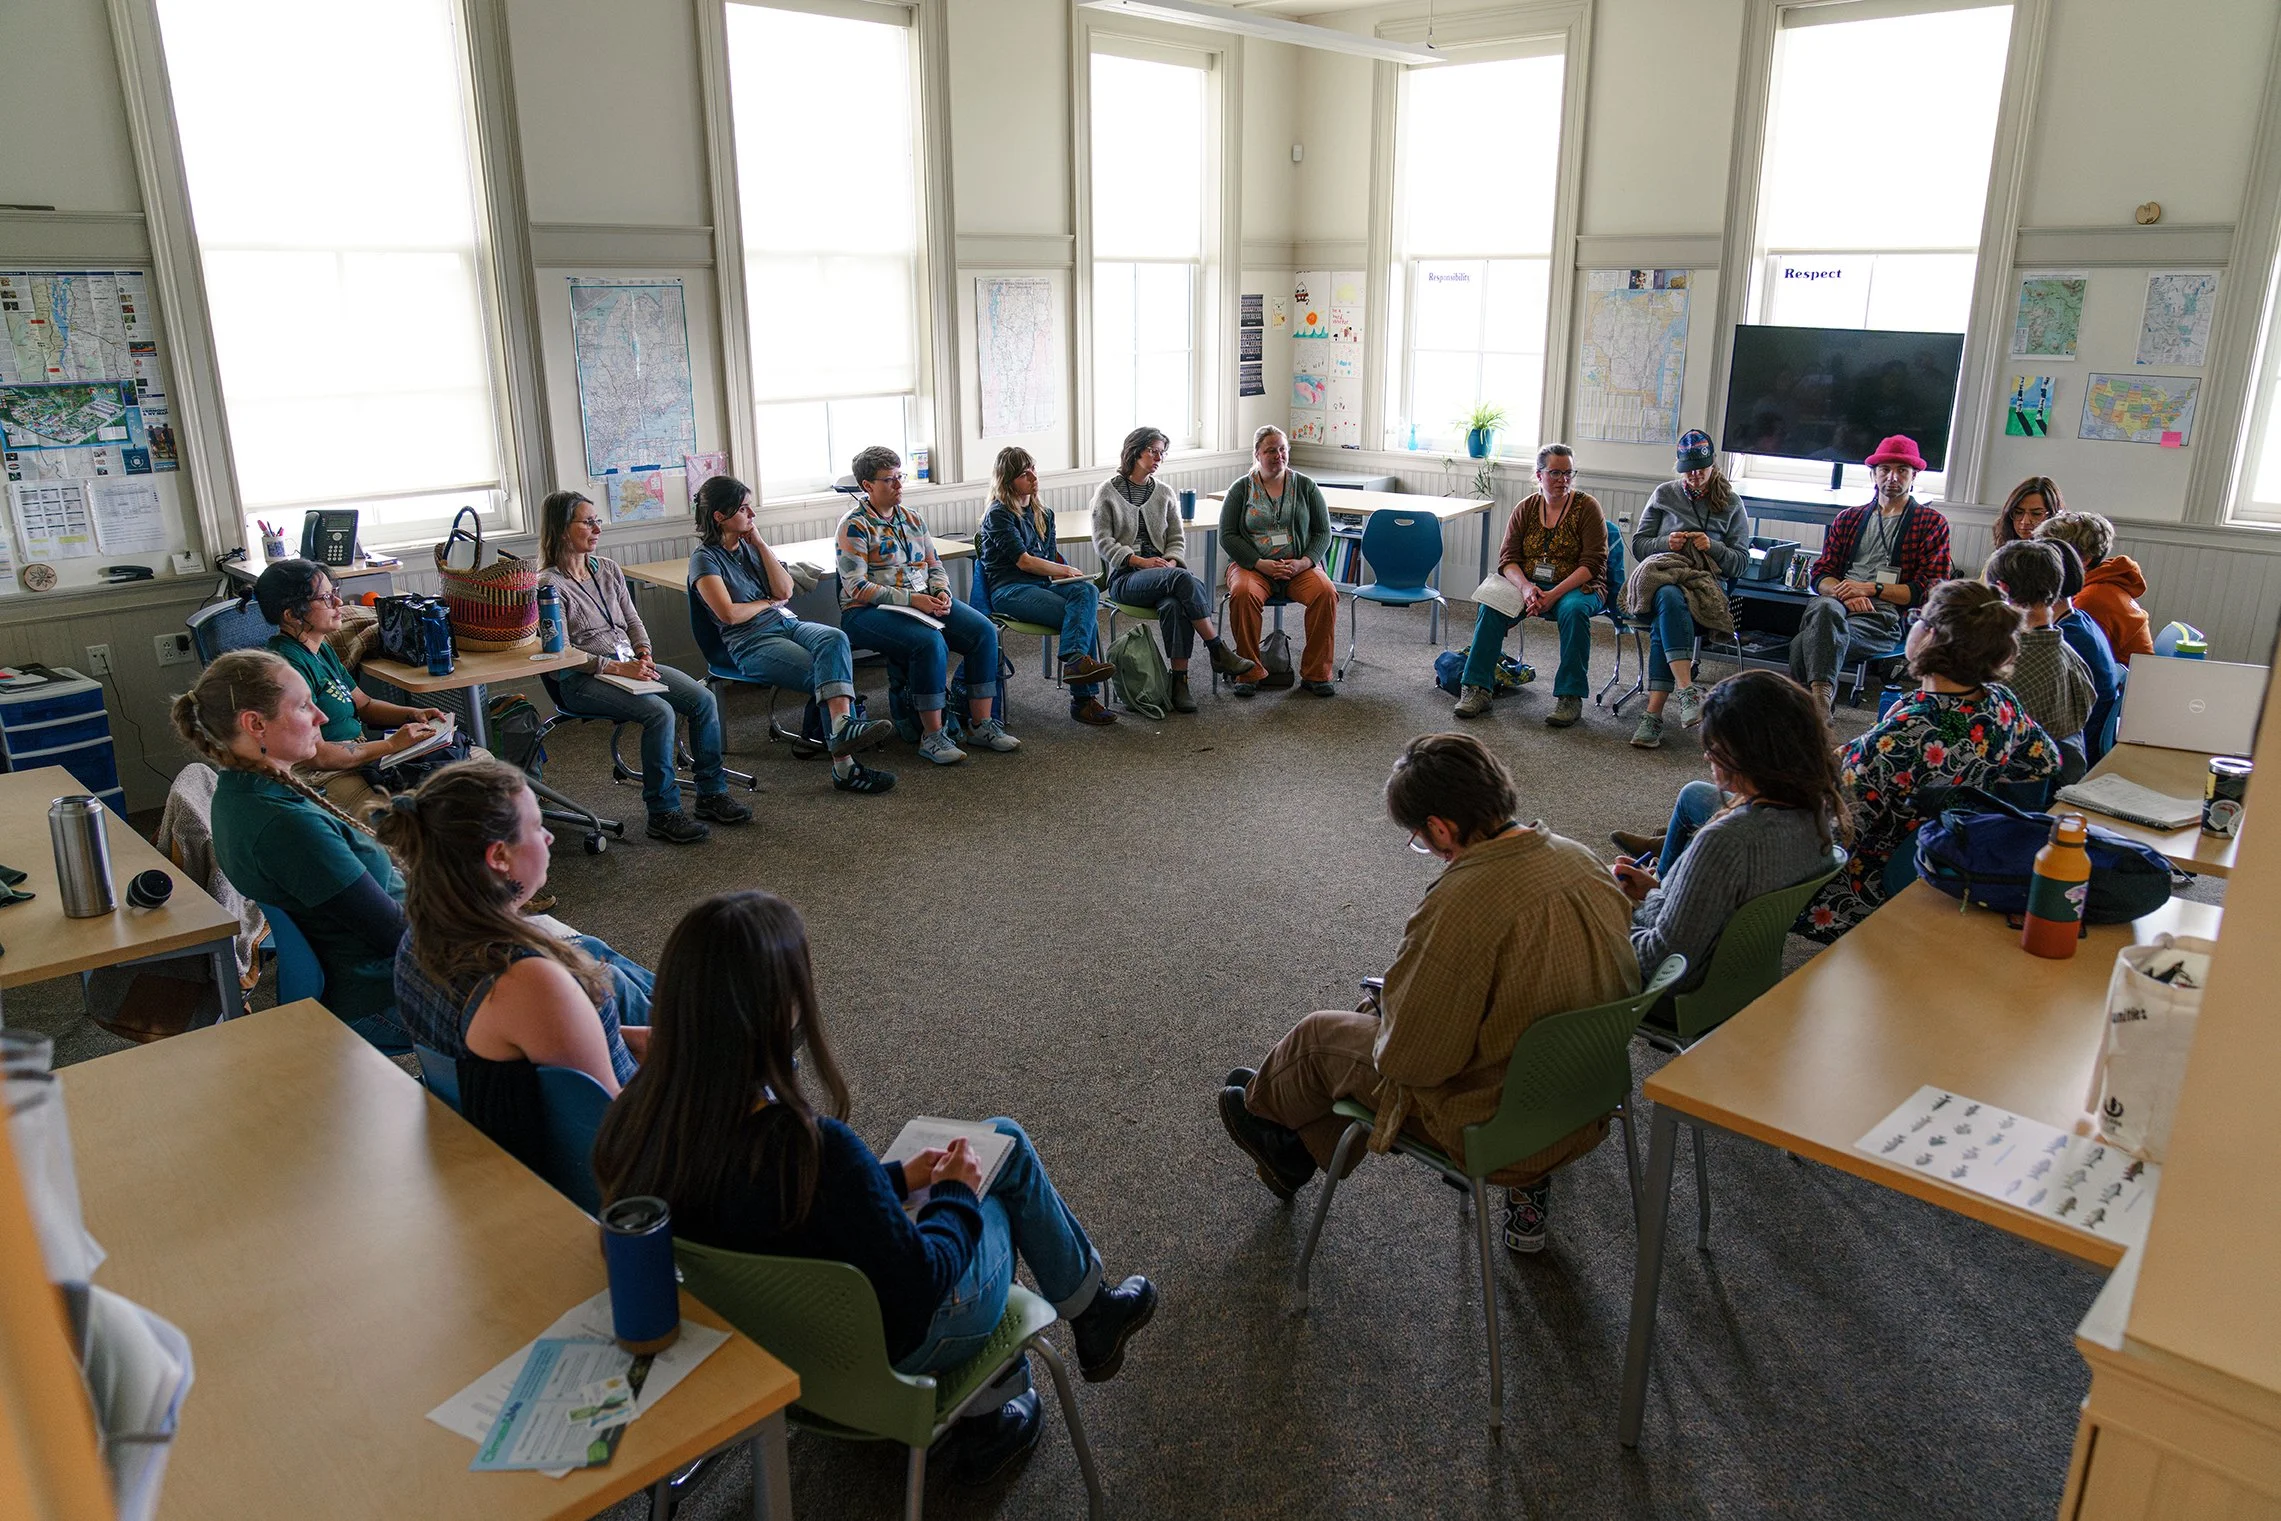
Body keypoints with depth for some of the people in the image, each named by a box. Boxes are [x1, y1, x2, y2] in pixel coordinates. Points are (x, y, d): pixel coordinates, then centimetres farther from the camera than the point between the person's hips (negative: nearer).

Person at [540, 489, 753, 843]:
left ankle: (712, 794, -3)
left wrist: (643, 654, 0)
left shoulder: (608, 568, 13)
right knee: (660, 712, -30)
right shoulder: (550, 585, -8)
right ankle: (662, 814, -20)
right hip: (583, 681, -7)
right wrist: (618, 668, -19)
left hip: (629, 665, 7)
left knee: (703, 699, -13)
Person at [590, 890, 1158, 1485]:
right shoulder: (815, 1151, -39)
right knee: (1004, 1146, 14)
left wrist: (897, 1178, 3)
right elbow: (916, 1288, -25)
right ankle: (1090, 1310, 40)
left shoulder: (636, 1124, -17)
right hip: (882, 1355, -6)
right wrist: (957, 1194, -8)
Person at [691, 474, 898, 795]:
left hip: (787, 624, 6)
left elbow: (785, 591, 8)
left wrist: (760, 544, 4)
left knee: (835, 640, -31)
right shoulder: (705, 558, -2)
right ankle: (844, 766, -33)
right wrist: (768, 603, 2)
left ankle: (842, 724, -51)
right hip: (752, 643, -6)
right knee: (829, 673, -28)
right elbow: (729, 613, -14)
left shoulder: (749, 544, 18)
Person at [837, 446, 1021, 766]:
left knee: (984, 631, -15)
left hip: (925, 601, 7)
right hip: (869, 611, -7)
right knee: (930, 643, -35)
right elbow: (856, 587, -15)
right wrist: (910, 599, -22)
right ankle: (932, 736, -22)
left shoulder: (911, 518, 15)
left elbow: (935, 566, 18)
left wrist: (942, 593, -5)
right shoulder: (855, 525, -7)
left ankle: (981, 724, -9)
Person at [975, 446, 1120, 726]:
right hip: (1009, 589, -6)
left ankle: (1075, 661, -41)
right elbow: (1023, 561, -9)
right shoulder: (998, 515, -2)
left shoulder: (1043, 513, 21)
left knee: (1087, 591, -29)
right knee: (1083, 616, -28)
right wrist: (1065, 570, -2)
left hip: (1043, 584, 6)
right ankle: (1084, 698, -38)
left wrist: (1069, 572, 0)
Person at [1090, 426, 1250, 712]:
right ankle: (1219, 651, -28)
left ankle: (1179, 680, -33)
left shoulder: (1165, 493, 17)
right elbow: (1102, 542, -2)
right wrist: (1141, 561, -15)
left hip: (1162, 572, 3)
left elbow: (1177, 539, 15)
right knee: (1185, 579, -34)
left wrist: (1170, 562, -9)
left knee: (1174, 605, -35)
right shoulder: (1108, 492, 5)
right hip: (1124, 577, -3)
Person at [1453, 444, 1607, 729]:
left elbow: (1593, 563, -11)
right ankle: (1477, 689, -23)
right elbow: (1507, 558, 0)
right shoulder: (1526, 509, 7)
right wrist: (1526, 588, -22)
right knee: (1491, 605, -24)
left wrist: (1553, 594, -23)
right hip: (1528, 585, 3)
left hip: (1576, 587, -3)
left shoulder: (1587, 507, -3)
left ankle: (1570, 697, -28)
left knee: (1574, 610, -36)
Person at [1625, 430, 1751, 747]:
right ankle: (1687, 691, -52)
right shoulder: (1664, 494, 18)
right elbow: (1638, 545, 15)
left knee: (1664, 621, -35)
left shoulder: (1731, 504, 16)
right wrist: (1665, 543, -6)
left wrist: (1713, 547, -9)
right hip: (1661, 576, 1)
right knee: (1669, 597, -40)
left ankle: (1654, 713, -44)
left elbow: (1741, 561, 11)